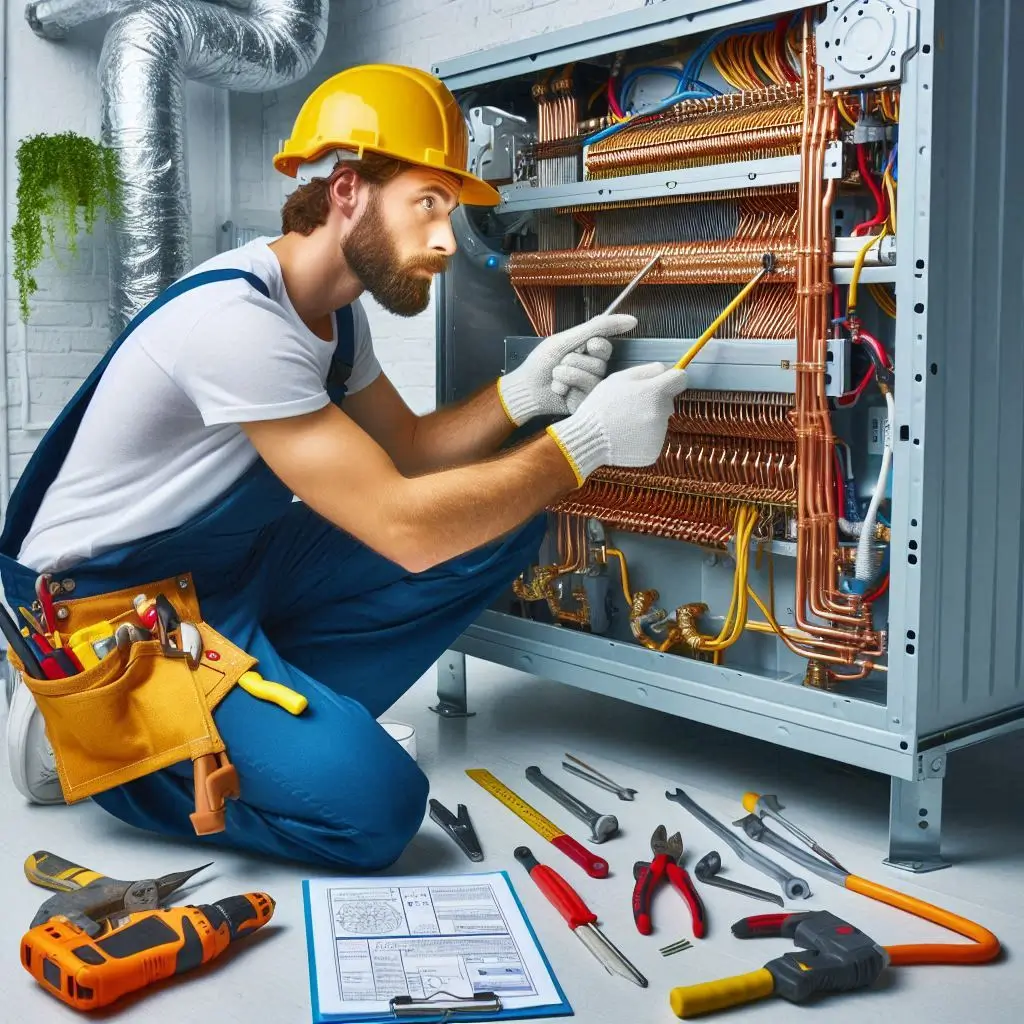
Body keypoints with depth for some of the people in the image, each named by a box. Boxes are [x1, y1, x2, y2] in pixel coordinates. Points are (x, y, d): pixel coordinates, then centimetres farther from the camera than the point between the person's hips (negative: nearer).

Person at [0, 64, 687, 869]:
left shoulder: (332, 309, 2)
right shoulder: (236, 319, -28)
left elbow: (407, 451, 12)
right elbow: (405, 528, -30)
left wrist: (523, 392, -6)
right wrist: (585, 442, -24)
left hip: (231, 567, 9)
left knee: (502, 528, 0)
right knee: (370, 804, -26)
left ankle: (287, 719, -1)